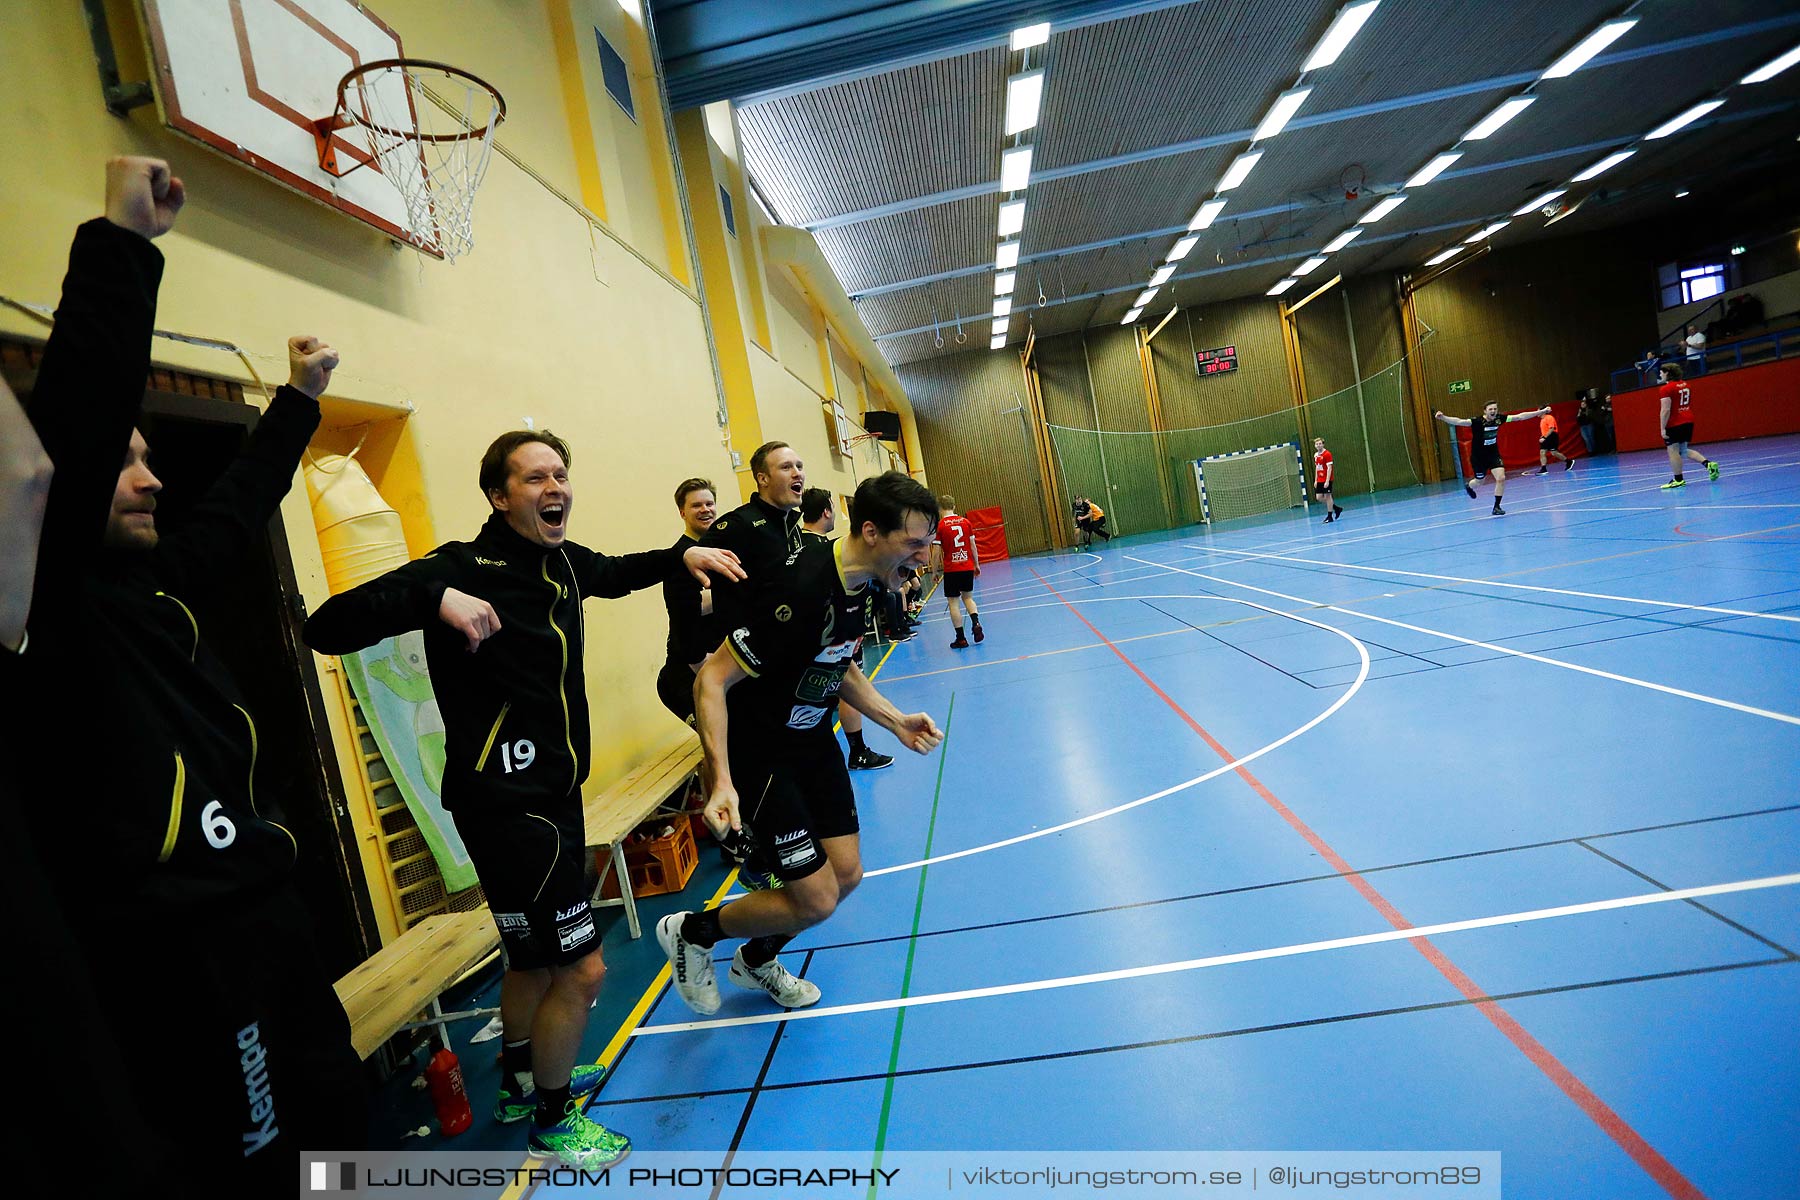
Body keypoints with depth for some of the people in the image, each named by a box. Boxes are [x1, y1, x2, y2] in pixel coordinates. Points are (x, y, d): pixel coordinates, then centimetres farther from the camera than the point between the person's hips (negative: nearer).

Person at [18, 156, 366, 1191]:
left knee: (336, 1117, 22)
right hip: (173, 959, -9)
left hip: (264, 916, 9)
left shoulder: (152, 584, 11)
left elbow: (240, 505, 24)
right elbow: (77, 413, -27)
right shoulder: (45, 595, -13)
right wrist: (123, 241, -25)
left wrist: (300, 398, 33)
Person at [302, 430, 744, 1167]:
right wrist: (434, 596, -37)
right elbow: (325, 629, -23)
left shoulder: (563, 561, 3)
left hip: (555, 793, 8)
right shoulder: (463, 567, -18)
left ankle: (520, 1079, 50)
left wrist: (683, 556, 12)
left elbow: (616, 574, 26)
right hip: (504, 802, -8)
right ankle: (551, 1121, 28)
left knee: (537, 953, 26)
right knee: (581, 968, 1)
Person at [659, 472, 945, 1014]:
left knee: (845, 875, 11)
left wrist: (896, 720, 4)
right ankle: (691, 932, 21)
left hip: (813, 741, 9)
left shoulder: (859, 582, -3)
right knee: (816, 899, -6)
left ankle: (757, 961, 39)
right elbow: (713, 679, -27)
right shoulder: (802, 590, -32)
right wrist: (723, 781, -35)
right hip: (759, 755, -8)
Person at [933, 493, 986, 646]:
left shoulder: (939, 526, -7)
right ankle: (976, 623, -1)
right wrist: (977, 565, 16)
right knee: (967, 597, 21)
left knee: (953, 602, 4)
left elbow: (936, 552, -7)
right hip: (968, 567, 4)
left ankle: (961, 638, 5)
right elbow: (973, 545, 6)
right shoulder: (965, 522, 2)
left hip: (951, 569, -4)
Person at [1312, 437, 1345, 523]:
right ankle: (1336, 508, 22)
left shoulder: (1327, 454, -11)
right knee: (1318, 497, 5)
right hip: (1319, 481, 7)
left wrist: (1327, 481, -22)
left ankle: (1330, 516, 6)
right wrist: (1316, 480, 15)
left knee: (1327, 496, -3)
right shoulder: (1315, 455, 11)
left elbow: (1329, 468, -16)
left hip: (1326, 480, -7)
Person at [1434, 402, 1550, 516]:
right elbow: (1460, 421, -40)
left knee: (1501, 478, -11)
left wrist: (1540, 412, 3)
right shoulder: (1477, 421, -25)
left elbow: (1519, 416, 0)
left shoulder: (1498, 419, -11)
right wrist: (1442, 418, -57)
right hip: (1478, 456, -3)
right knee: (1479, 480, 14)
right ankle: (1468, 485, 54)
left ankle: (1496, 507, 3)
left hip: (1493, 454, 3)